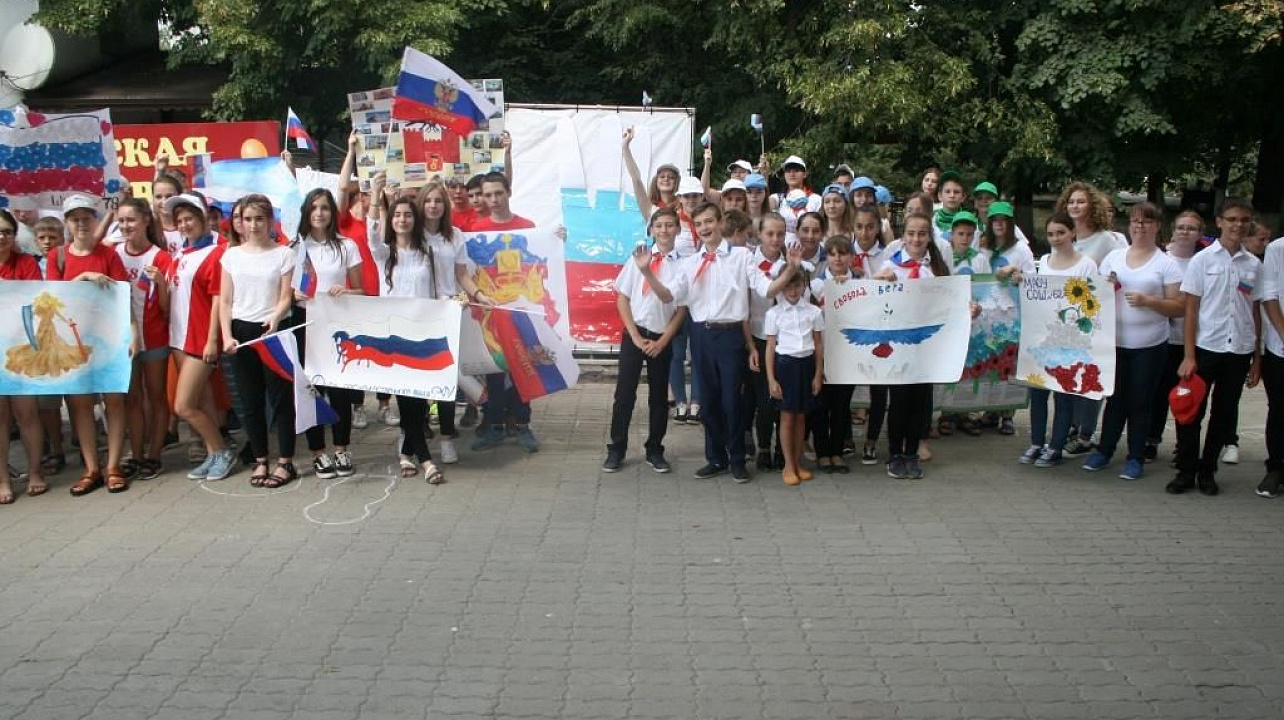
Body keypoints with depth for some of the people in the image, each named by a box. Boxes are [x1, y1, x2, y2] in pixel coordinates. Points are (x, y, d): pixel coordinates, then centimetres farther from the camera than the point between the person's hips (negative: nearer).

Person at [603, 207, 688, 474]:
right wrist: (636, 337, -6)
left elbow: (680, 308, -7)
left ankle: (655, 451, 22)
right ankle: (616, 449, 13)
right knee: (624, 393, 1)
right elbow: (622, 299, -1)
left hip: (662, 338, 0)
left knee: (659, 396, 10)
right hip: (633, 334, 0)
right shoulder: (639, 258, -2)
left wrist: (662, 342, -16)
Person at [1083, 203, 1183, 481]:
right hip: (1115, 341, 3)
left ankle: (1135, 458, 15)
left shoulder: (1166, 264, -2)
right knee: (1115, 398, 10)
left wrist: (1147, 301, -19)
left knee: (1140, 402, 4)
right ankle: (1104, 450, 23)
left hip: (1150, 345, -3)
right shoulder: (1113, 257, 9)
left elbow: (1179, 308, -5)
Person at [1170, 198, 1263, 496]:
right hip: (1206, 347, -3)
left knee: (1224, 414, 9)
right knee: (1192, 410, 0)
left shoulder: (1254, 265, 7)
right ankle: (1186, 470, 12)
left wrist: (1257, 357, 8)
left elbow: (1256, 311, 11)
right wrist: (1189, 356, -7)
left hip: (1240, 350, 3)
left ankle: (1207, 470, 20)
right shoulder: (1202, 260, -1)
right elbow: (1190, 309, -2)